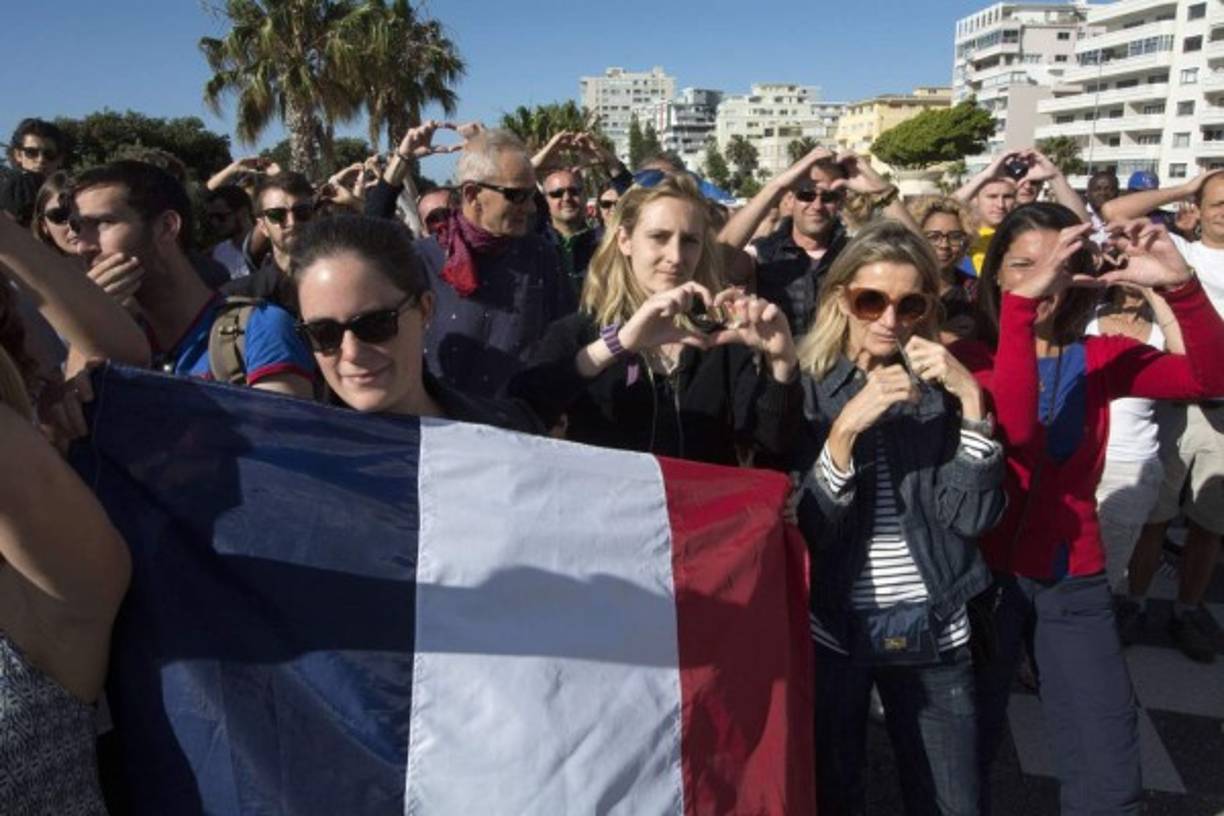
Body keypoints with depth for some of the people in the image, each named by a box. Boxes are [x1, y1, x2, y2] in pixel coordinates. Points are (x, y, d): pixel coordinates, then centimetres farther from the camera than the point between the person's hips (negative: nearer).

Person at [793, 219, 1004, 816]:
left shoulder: (941, 389, 2)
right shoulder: (805, 385, -6)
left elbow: (973, 516, -9)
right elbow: (802, 526, -14)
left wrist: (971, 402, -17)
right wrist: (846, 429, -26)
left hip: (934, 631, 2)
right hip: (829, 627, -2)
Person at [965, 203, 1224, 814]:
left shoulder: (1102, 358, 2)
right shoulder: (969, 358, -7)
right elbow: (1015, 429, -29)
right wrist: (1021, 303, -36)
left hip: (1074, 581, 3)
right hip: (985, 573, -2)